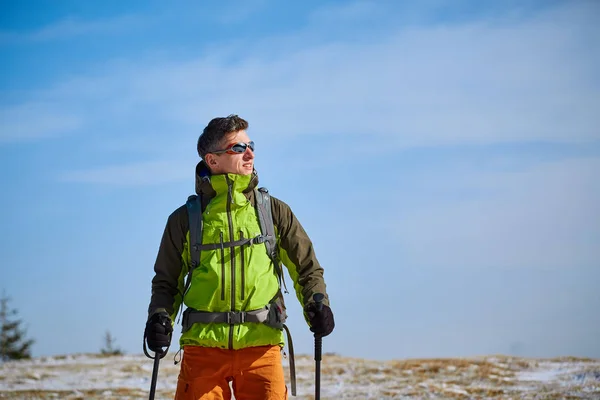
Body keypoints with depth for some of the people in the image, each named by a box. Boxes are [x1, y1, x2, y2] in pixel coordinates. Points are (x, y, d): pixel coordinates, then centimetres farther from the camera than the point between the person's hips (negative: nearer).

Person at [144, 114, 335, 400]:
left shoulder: (274, 211, 10)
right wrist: (160, 317, -3)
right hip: (203, 346, 0)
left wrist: (317, 304, -4)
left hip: (261, 346, 0)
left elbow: (306, 268, 15)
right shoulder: (185, 219, 9)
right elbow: (167, 282, 16)